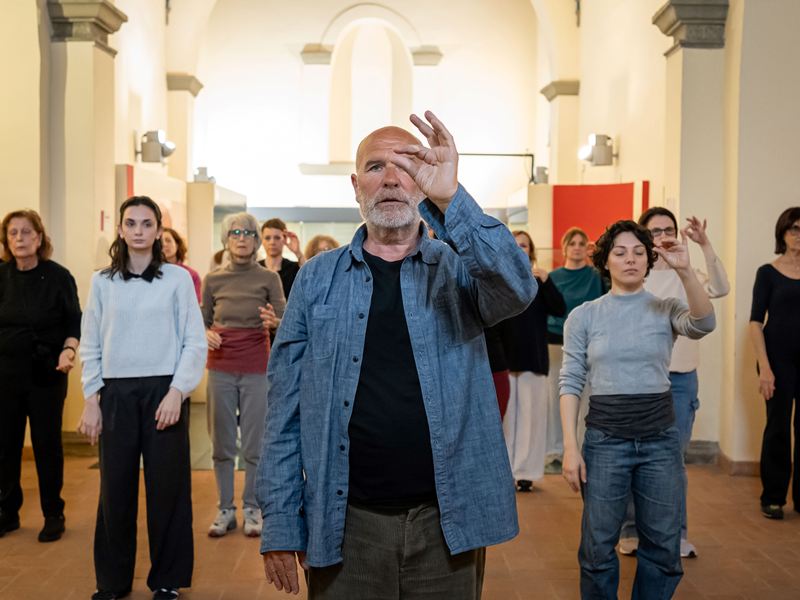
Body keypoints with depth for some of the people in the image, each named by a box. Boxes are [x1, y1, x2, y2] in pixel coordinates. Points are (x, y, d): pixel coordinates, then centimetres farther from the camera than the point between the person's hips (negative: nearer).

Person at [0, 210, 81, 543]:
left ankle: (53, 515, 18)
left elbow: (74, 322, -3)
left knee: (47, 444, 5)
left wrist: (68, 350, -18)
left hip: (46, 374, -2)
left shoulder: (58, 276, -7)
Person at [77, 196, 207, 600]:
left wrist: (176, 393, -10)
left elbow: (195, 343, -2)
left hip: (163, 391, -2)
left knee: (167, 487, 3)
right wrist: (91, 399, 2)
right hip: (115, 394, 2)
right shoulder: (103, 281, 7)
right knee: (116, 488, 5)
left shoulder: (178, 279, 0)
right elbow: (91, 346, 9)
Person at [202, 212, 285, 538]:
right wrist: (207, 335, -12)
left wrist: (274, 322, -28)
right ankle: (225, 509, 17)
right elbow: (203, 322, 10)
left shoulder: (269, 278, -1)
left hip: (257, 368, -2)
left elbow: (286, 322, -6)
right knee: (222, 442, 6)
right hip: (221, 367, 2)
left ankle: (251, 508, 16)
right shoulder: (213, 279, 4)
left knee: (255, 443, 3)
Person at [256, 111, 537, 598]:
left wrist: (450, 199, -32)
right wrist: (280, 522, -2)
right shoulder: (318, 278, 3)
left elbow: (517, 290, -21)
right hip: (345, 524, 0)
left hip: (448, 521, 0)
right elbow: (286, 408, 2)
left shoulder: (458, 269, 2)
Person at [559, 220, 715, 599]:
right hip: (604, 440, -1)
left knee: (663, 546, 10)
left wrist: (684, 270, -32)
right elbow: (571, 383, -1)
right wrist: (570, 448, -8)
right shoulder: (583, 316, 1)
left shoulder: (666, 309, 2)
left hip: (661, 440, 1)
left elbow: (703, 325, -20)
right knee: (598, 545, 7)